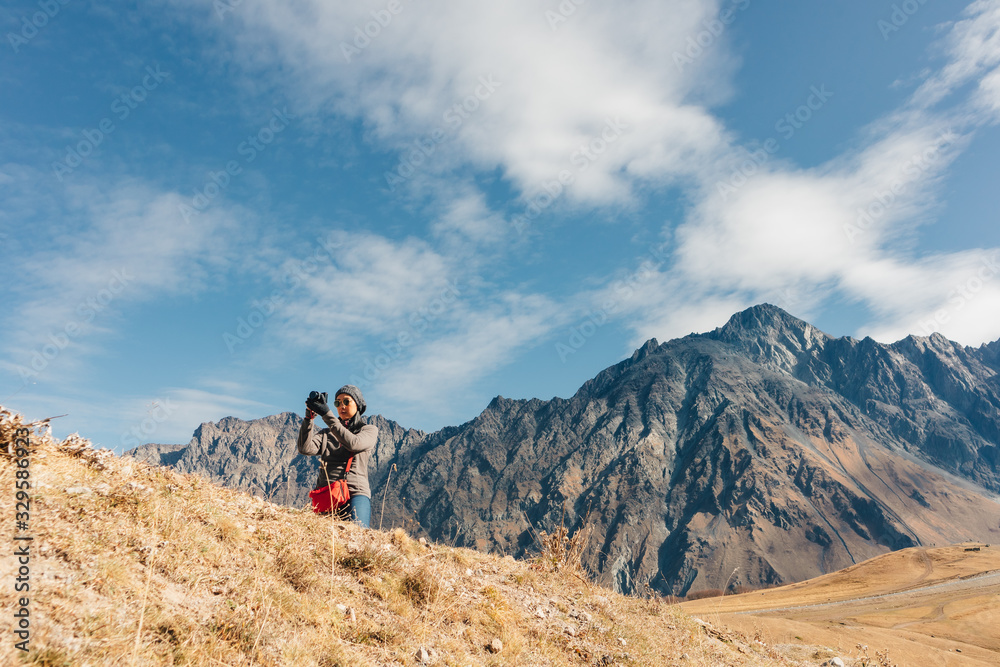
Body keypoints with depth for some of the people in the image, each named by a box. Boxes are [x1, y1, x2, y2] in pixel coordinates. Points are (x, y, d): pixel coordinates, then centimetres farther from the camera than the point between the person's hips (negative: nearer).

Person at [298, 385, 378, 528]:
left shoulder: (369, 430, 12)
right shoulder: (327, 433, 21)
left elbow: (353, 444, -10)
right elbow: (305, 449, 3)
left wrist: (327, 414, -13)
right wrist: (309, 417, -7)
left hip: (355, 494, -3)